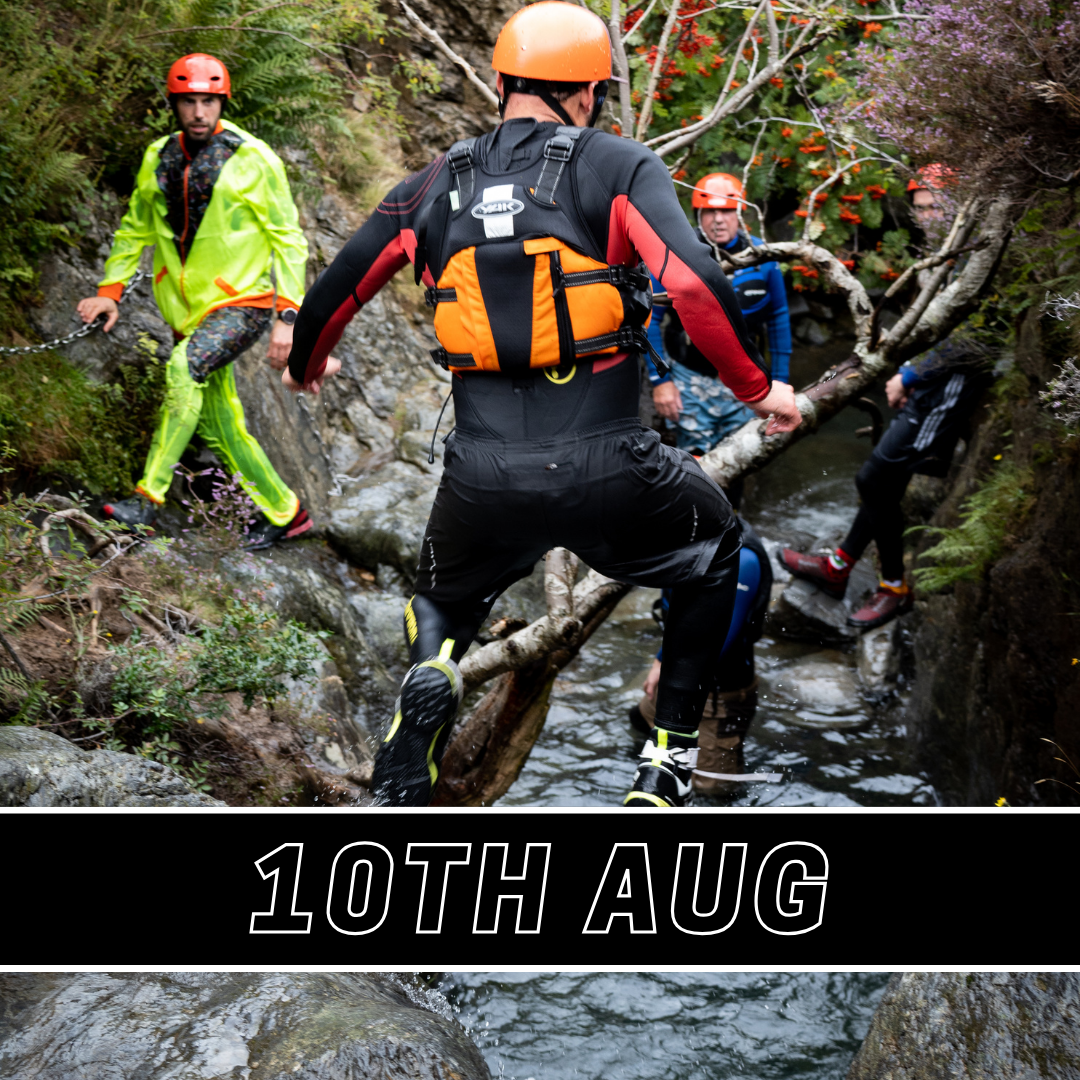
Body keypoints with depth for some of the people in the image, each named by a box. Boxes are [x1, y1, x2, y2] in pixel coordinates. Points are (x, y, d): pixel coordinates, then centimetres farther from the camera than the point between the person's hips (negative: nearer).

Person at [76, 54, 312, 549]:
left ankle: (149, 497, -28)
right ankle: (285, 512, 23)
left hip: (243, 302, -6)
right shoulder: (159, 158, 5)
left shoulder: (253, 159, -9)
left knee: (185, 366, -31)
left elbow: (288, 239, -7)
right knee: (219, 427, 7)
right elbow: (136, 229, 18)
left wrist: (287, 317, -15)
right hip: (190, 310, 6)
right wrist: (110, 290, 5)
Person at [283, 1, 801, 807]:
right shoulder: (620, 168, -1)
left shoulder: (435, 188, 9)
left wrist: (306, 367, 38)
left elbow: (331, 297, 17)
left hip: (485, 481, 3)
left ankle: (431, 679, -1)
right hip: (607, 470, -2)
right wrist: (758, 388, -2)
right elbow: (695, 284, -16)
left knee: (442, 609, 34)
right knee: (715, 554, 30)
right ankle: (668, 763, 25)